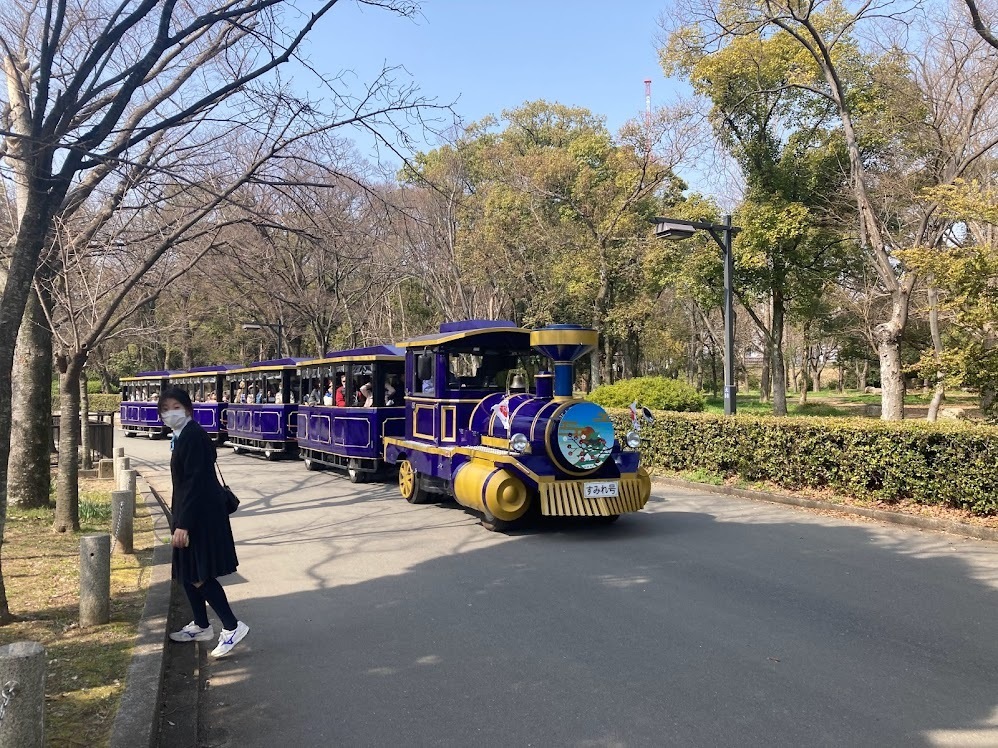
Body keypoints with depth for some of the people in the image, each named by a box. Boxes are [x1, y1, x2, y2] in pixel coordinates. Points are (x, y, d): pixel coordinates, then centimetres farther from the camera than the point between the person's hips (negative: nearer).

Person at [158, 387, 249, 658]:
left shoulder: (193, 435, -18)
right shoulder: (182, 436, 11)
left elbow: (195, 482, -23)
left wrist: (183, 525, -23)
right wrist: (181, 521, 19)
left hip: (202, 514, -10)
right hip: (190, 512, 10)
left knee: (198, 575, -7)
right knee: (187, 573, 16)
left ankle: (232, 627, 0)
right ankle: (201, 626, 29)